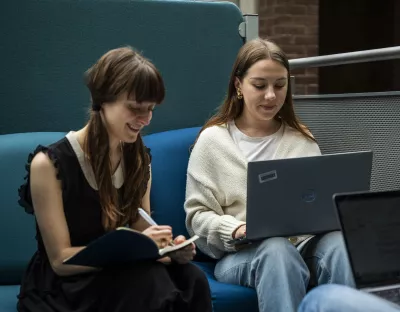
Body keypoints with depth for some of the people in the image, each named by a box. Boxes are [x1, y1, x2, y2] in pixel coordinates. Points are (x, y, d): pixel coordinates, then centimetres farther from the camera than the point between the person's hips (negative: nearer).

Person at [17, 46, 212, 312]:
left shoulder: (139, 157, 4)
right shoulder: (49, 163, -14)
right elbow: (60, 260, -14)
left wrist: (166, 246, -18)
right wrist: (132, 247, -28)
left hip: (118, 274, 5)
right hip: (63, 289, -5)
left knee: (192, 280, -27)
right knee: (150, 282, -34)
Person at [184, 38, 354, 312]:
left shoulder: (302, 140, 18)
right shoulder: (213, 140, 7)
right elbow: (198, 215, 3)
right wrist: (236, 231, -17)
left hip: (302, 244, 3)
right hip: (239, 253, -2)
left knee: (339, 243, -33)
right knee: (276, 249, -39)